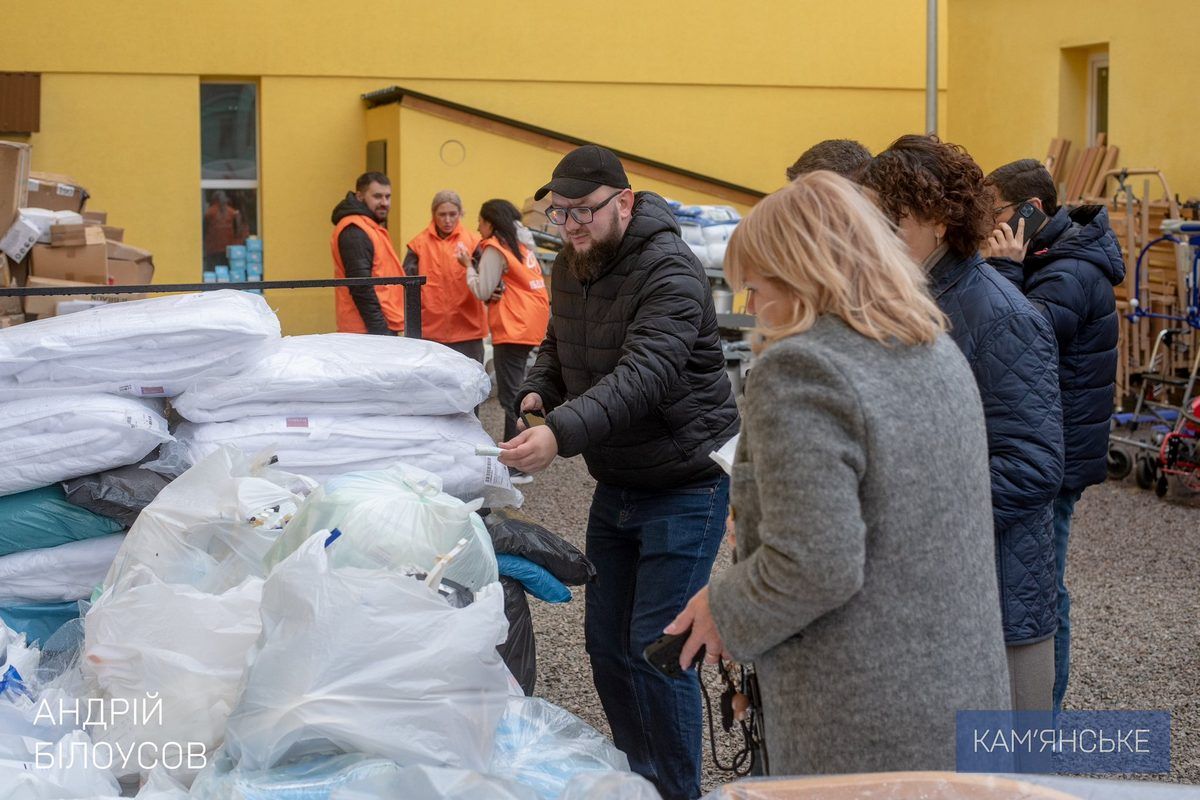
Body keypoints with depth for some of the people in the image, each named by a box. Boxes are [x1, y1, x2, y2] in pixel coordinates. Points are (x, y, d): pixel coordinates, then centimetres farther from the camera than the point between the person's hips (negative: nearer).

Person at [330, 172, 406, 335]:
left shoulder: (371, 226, 19)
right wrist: (379, 328, -23)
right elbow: (360, 287, -20)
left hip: (384, 327, 10)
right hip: (370, 330, -10)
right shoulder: (354, 231, -13)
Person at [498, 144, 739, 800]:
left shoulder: (669, 271, -21)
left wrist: (562, 432, -46)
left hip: (683, 487, -8)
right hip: (616, 483, 8)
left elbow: (643, 374, -34)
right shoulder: (571, 267, 6)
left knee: (656, 649, -9)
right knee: (606, 643, 12)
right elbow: (560, 346, 20)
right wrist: (537, 392, -3)